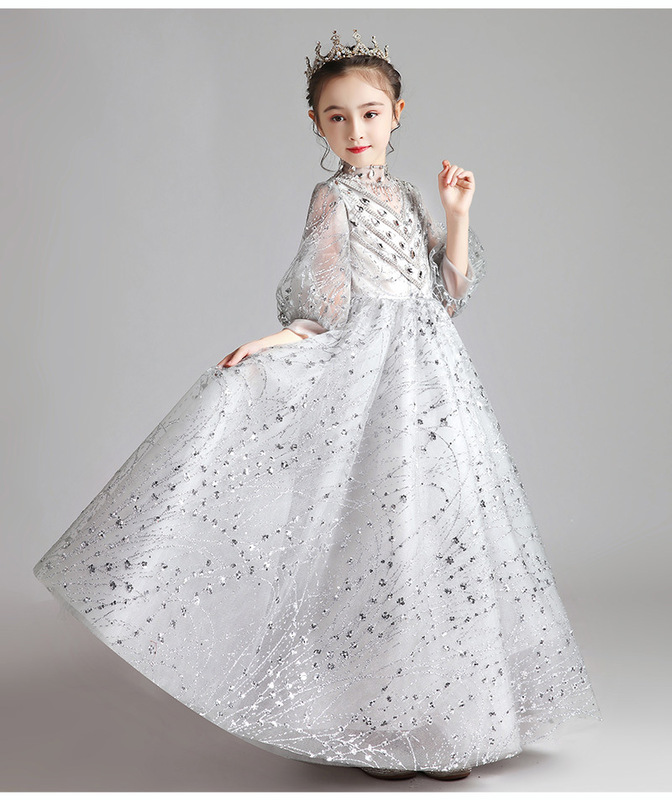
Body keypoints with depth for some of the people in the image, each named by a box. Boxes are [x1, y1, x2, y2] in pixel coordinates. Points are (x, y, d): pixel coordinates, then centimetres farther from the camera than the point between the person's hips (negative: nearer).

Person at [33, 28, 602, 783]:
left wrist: (457, 213, 5)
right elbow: (325, 305, -4)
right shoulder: (334, 196, 0)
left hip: (430, 370, 6)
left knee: (430, 533, 8)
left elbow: (450, 290, 12)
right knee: (373, 537, -6)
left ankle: (431, 719, 21)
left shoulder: (406, 197, 17)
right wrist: (275, 341, -20)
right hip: (367, 372, -6)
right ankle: (370, 727, 6)